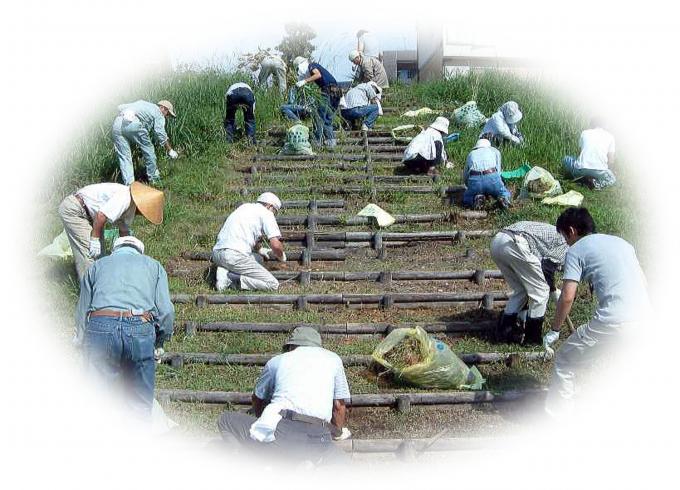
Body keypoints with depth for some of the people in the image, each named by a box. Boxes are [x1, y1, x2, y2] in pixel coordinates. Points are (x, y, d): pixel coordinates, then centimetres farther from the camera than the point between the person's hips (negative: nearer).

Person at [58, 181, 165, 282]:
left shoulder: (131, 206, 7)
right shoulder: (124, 198, -26)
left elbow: (124, 230, 15)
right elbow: (101, 216, -30)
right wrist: (95, 239, -21)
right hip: (72, 209, -10)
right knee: (89, 250, -12)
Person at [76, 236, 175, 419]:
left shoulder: (97, 266, 27)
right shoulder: (154, 265, 24)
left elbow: (82, 313, 20)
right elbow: (166, 311, 11)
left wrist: (84, 345, 29)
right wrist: (159, 345, 24)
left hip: (100, 327, 0)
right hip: (140, 330, 0)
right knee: (141, 406, 6)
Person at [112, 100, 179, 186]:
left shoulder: (143, 104, 36)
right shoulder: (158, 114, 18)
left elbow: (121, 107, 29)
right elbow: (161, 134, 7)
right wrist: (170, 150, 14)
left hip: (117, 122, 6)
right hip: (134, 124, -6)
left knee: (123, 156, 10)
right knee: (148, 150, 15)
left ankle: (129, 184, 4)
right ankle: (154, 178, 26)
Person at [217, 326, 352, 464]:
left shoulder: (276, 360, 23)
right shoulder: (333, 359, 23)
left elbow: (257, 399, 37)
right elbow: (339, 406, 26)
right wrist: (338, 433, 45)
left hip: (279, 432, 0)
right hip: (317, 441, 1)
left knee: (226, 420, 22)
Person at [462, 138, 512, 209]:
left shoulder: (471, 154, 34)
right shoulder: (495, 151, 31)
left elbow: (465, 178, 36)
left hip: (474, 180, 0)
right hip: (492, 177, 0)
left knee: (466, 199, 26)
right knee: (506, 195, 26)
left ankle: (477, 198, -5)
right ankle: (502, 198, -8)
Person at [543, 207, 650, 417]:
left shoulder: (576, 250, 3)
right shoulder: (621, 241, 22)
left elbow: (567, 297, -5)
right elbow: (643, 283, 22)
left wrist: (554, 331, 6)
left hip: (613, 321, -7)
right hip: (643, 317, 7)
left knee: (565, 362, 10)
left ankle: (557, 416, 13)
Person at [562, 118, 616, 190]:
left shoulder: (585, 132, 16)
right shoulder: (609, 136, 13)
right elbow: (610, 161, 11)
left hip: (581, 169, 0)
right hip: (600, 172, 1)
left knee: (566, 159, 30)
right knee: (612, 180, 33)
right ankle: (597, 182, 0)